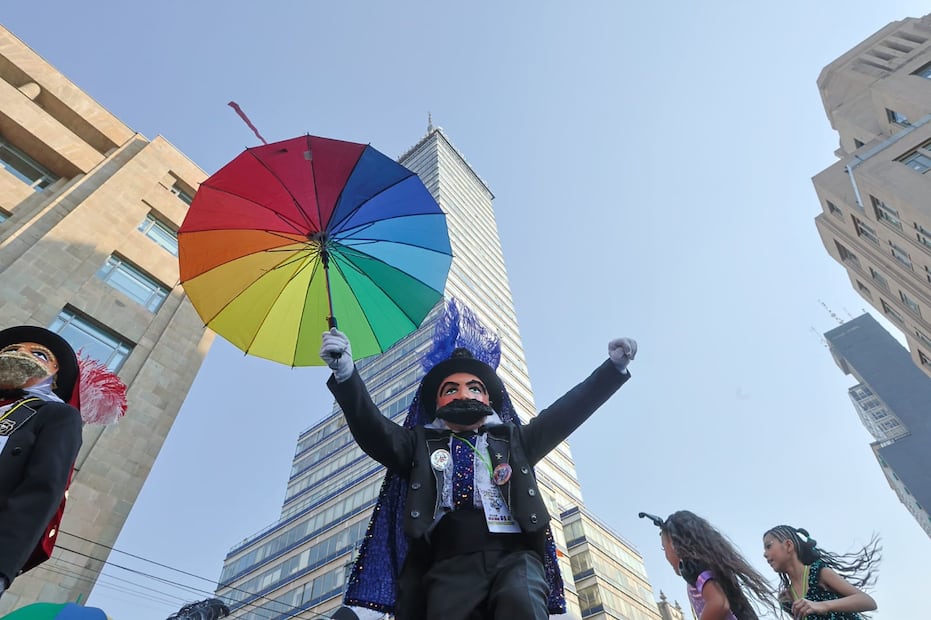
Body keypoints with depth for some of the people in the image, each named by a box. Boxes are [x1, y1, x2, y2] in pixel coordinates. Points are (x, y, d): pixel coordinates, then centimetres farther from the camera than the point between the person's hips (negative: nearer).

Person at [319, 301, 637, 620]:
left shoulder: (514, 439, 25)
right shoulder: (420, 443, 21)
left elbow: (566, 412, 19)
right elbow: (372, 430, 8)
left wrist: (614, 367, 11)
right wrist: (346, 374, -8)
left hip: (515, 556, 0)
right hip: (450, 565, 0)